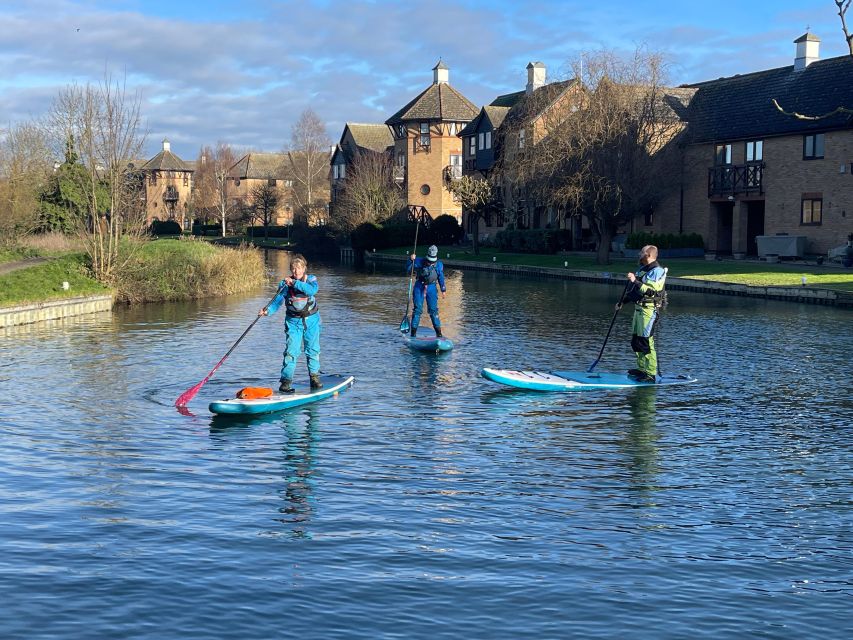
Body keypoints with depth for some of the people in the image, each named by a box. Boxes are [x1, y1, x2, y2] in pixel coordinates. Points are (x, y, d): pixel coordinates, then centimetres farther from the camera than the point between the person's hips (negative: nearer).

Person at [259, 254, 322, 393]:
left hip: (311, 320, 1)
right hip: (293, 321, -1)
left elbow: (312, 290, -28)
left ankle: (314, 377, 25)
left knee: (313, 349, 8)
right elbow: (277, 301, -10)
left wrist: (294, 283, -32)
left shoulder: (311, 280, -5)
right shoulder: (285, 284, -5)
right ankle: (286, 381, -7)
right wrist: (267, 311, -28)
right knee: (291, 351, -9)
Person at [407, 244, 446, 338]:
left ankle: (438, 332, 3)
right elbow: (408, 271, -9)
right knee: (417, 309, -6)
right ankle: (413, 332, -1)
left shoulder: (439, 264, 0)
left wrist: (443, 290, 14)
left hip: (432, 288, 1)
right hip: (419, 287, -1)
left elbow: (441, 278, 11)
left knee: (433, 310, -3)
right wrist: (411, 260, -23)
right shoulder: (419, 262, -6)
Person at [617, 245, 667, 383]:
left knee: (646, 342, -12)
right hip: (639, 308, 10)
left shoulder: (657, 271, -12)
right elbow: (633, 290, 26)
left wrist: (635, 281, -26)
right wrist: (622, 302, 25)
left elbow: (651, 291, -24)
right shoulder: (642, 269, 17)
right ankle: (642, 369, 28)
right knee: (636, 341, 16)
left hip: (649, 310, -10)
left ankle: (651, 375, -10)